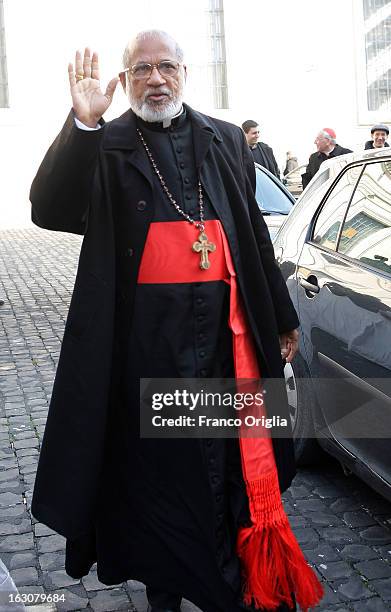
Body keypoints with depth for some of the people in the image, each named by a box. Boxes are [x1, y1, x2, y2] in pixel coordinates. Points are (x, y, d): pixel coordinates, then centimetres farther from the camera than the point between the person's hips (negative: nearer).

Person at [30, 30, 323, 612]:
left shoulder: (226, 140, 12)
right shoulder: (104, 146, 2)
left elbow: (254, 235, 16)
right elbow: (50, 210, -15)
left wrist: (281, 317, 18)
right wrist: (83, 123, -27)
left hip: (226, 330, 3)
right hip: (146, 339, -2)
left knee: (230, 452, 11)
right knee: (155, 461, 9)